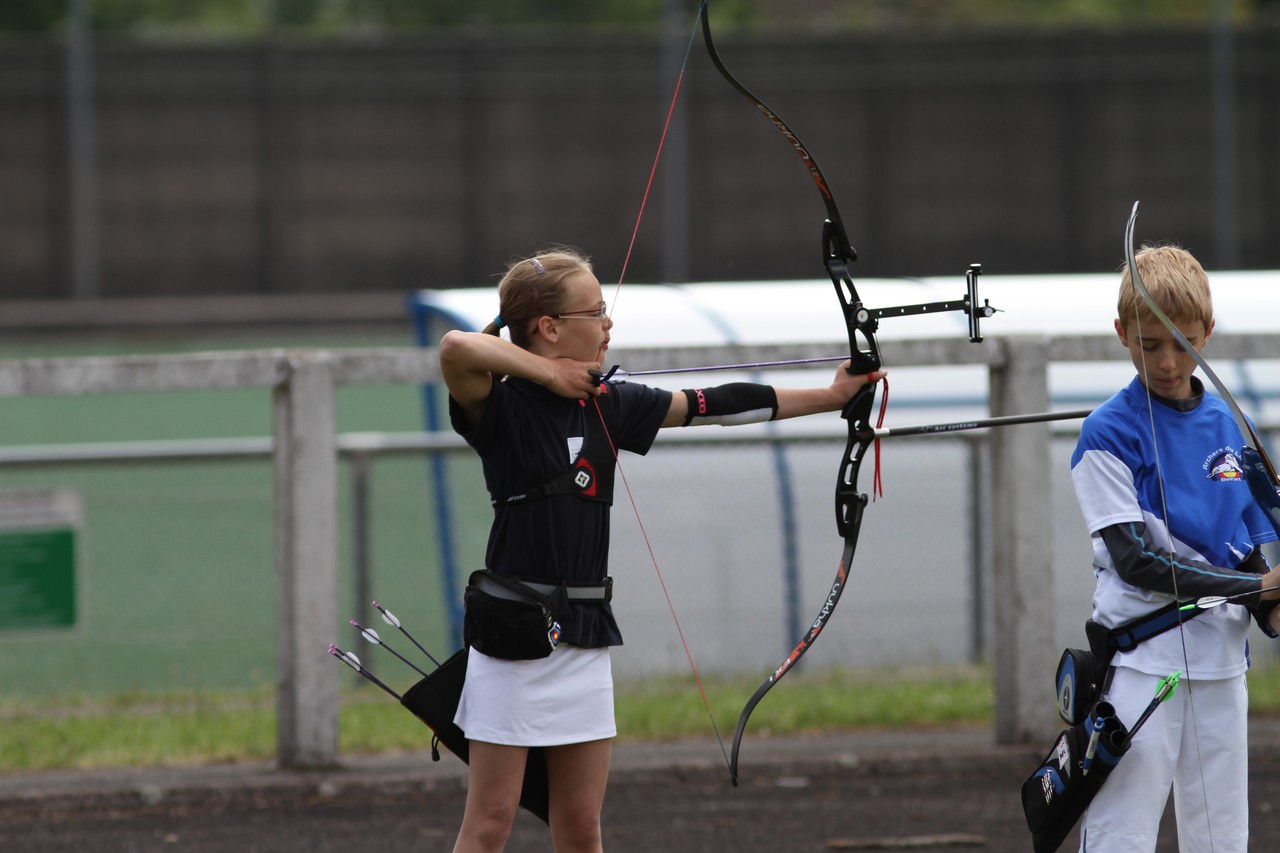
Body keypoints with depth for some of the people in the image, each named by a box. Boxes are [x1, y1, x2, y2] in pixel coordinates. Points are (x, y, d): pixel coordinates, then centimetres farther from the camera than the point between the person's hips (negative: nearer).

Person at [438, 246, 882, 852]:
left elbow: (715, 406, 13)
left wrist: (830, 397, 14)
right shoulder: (501, 406, -10)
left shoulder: (606, 406, 10)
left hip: (584, 637, 6)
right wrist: (548, 375, -17)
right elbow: (455, 348, -31)